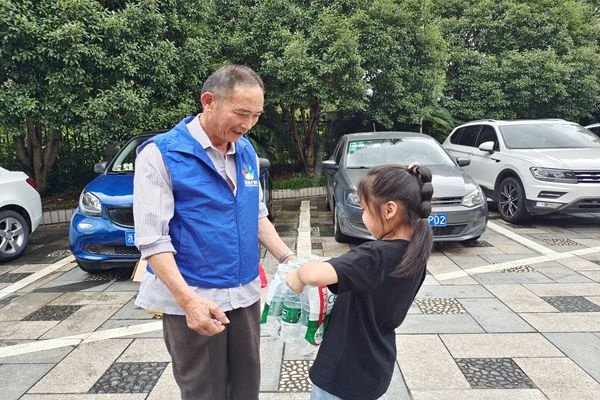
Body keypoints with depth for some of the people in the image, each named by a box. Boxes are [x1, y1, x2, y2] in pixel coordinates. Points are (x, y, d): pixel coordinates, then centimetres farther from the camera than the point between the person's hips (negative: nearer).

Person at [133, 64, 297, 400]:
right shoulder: (160, 154, -13)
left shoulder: (247, 152, 6)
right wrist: (188, 299, -26)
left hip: (245, 294, 6)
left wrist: (287, 257, 1)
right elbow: (153, 239, -16)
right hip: (193, 300, -5)